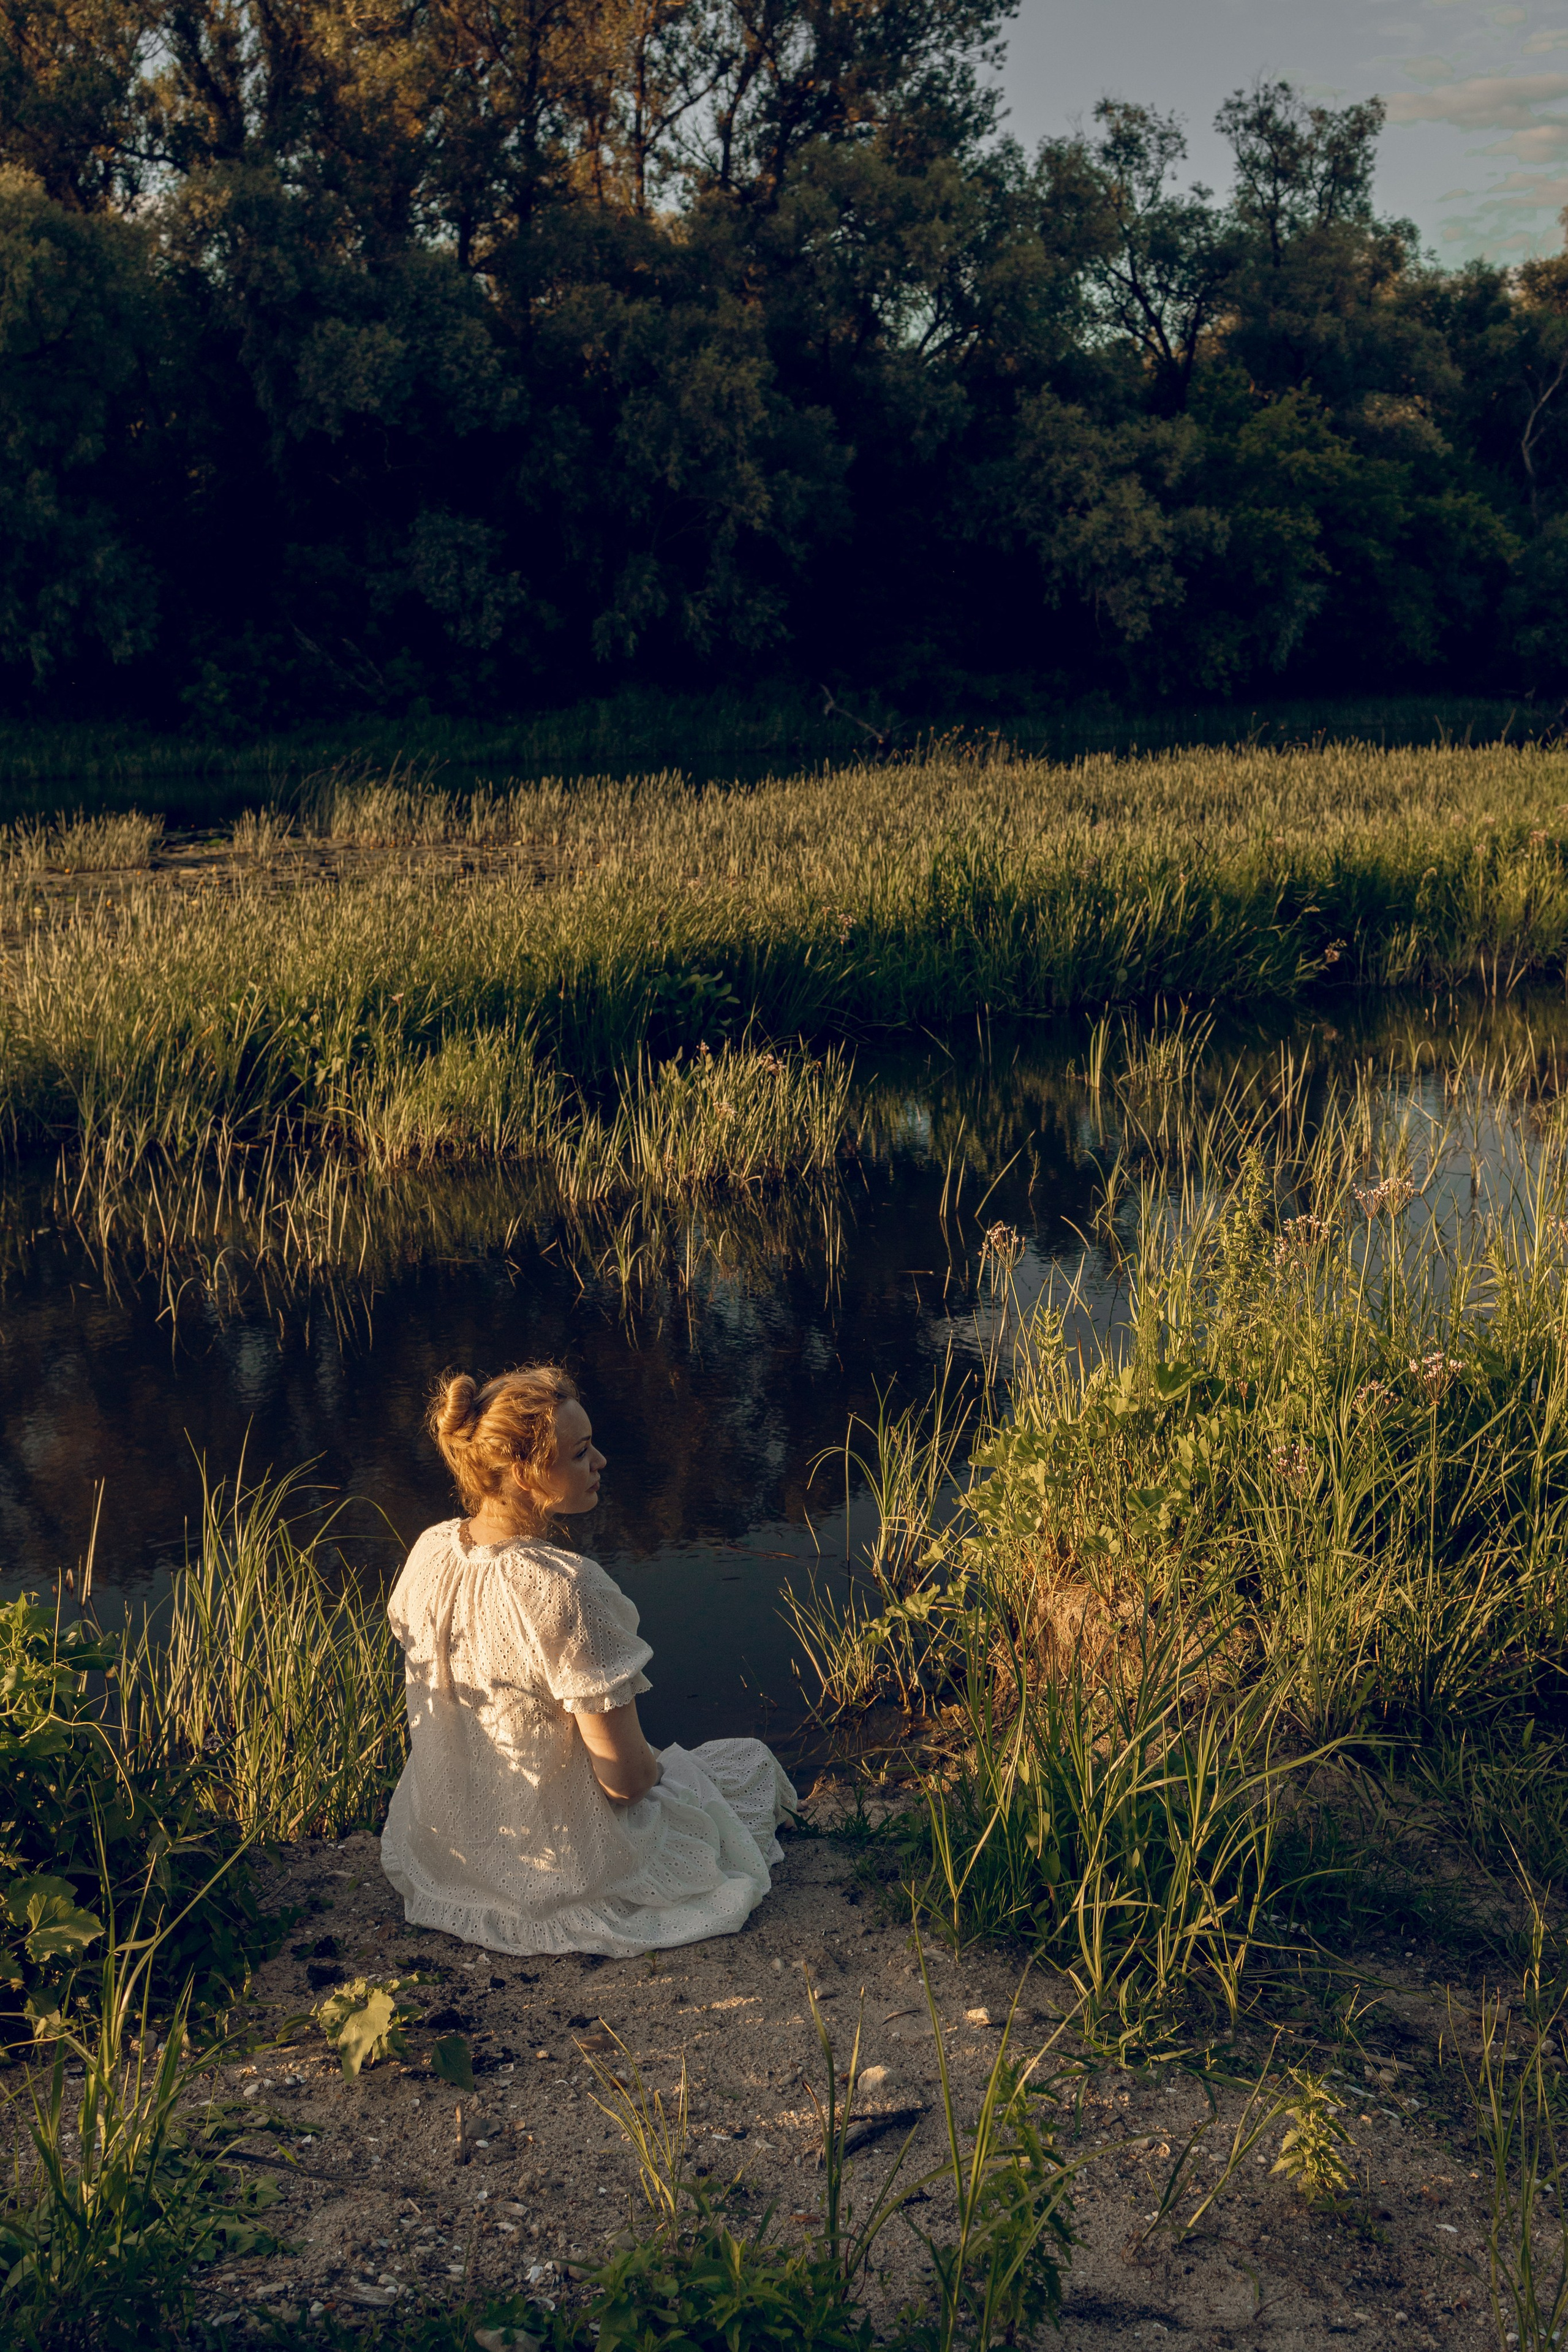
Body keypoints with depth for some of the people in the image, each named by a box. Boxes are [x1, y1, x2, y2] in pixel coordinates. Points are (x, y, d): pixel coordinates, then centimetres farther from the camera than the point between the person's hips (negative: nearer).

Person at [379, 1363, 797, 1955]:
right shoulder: (566, 1592, -34)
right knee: (754, 1762, 20)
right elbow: (624, 1777, -26)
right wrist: (656, 1767, -2)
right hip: (564, 1870, -7)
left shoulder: (429, 1551, -11)